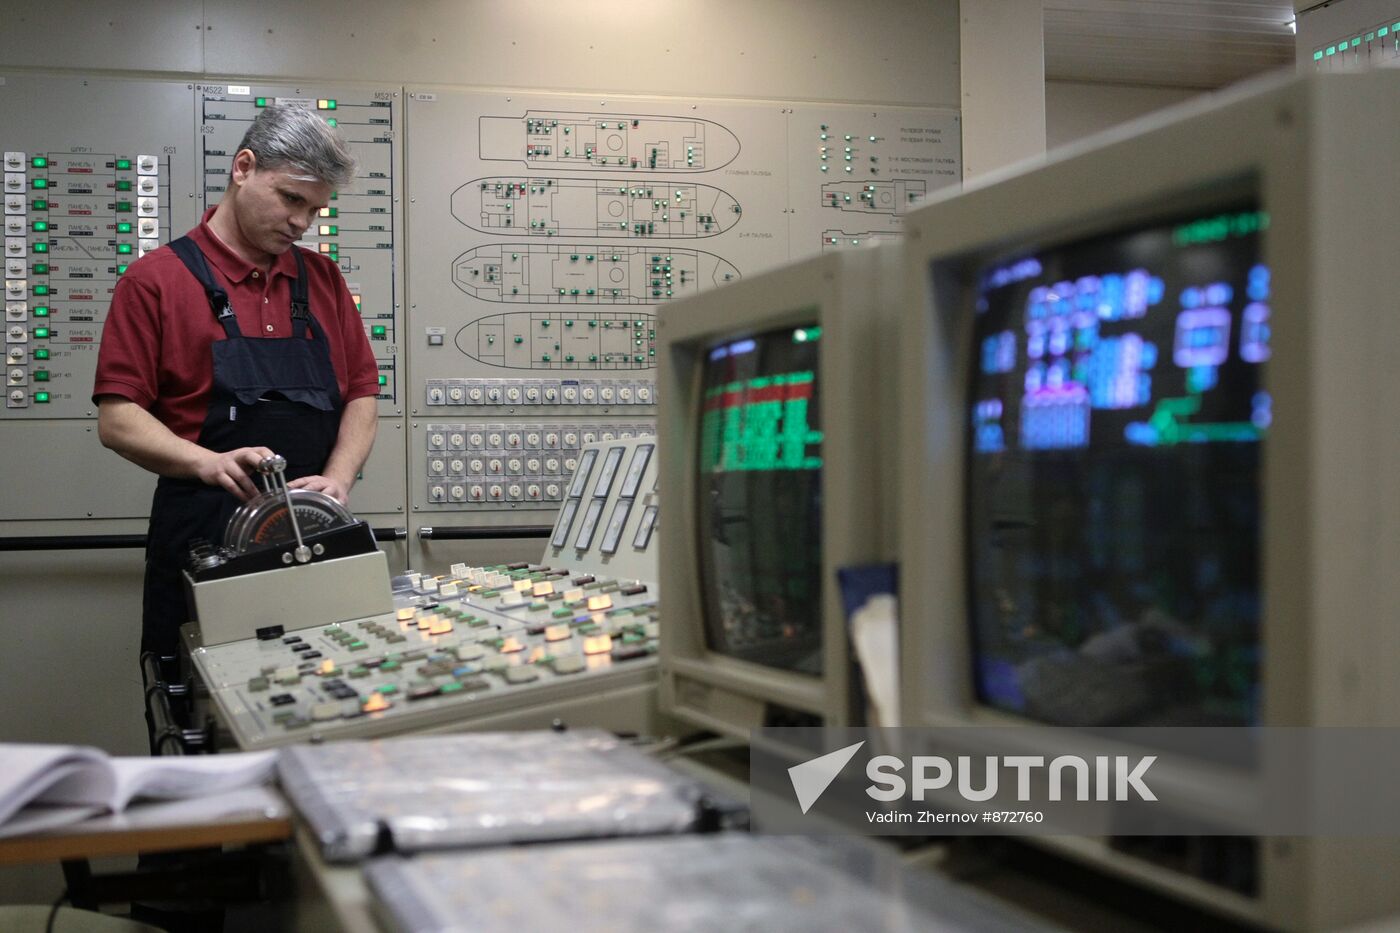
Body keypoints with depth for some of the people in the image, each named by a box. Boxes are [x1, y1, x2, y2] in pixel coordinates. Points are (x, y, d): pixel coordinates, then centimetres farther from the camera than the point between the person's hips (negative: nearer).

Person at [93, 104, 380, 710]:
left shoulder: (323, 280, 13)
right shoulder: (156, 280, 0)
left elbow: (361, 394, 12)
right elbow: (116, 420, -5)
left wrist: (336, 480, -7)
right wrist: (209, 462, -22)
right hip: (203, 539, -3)